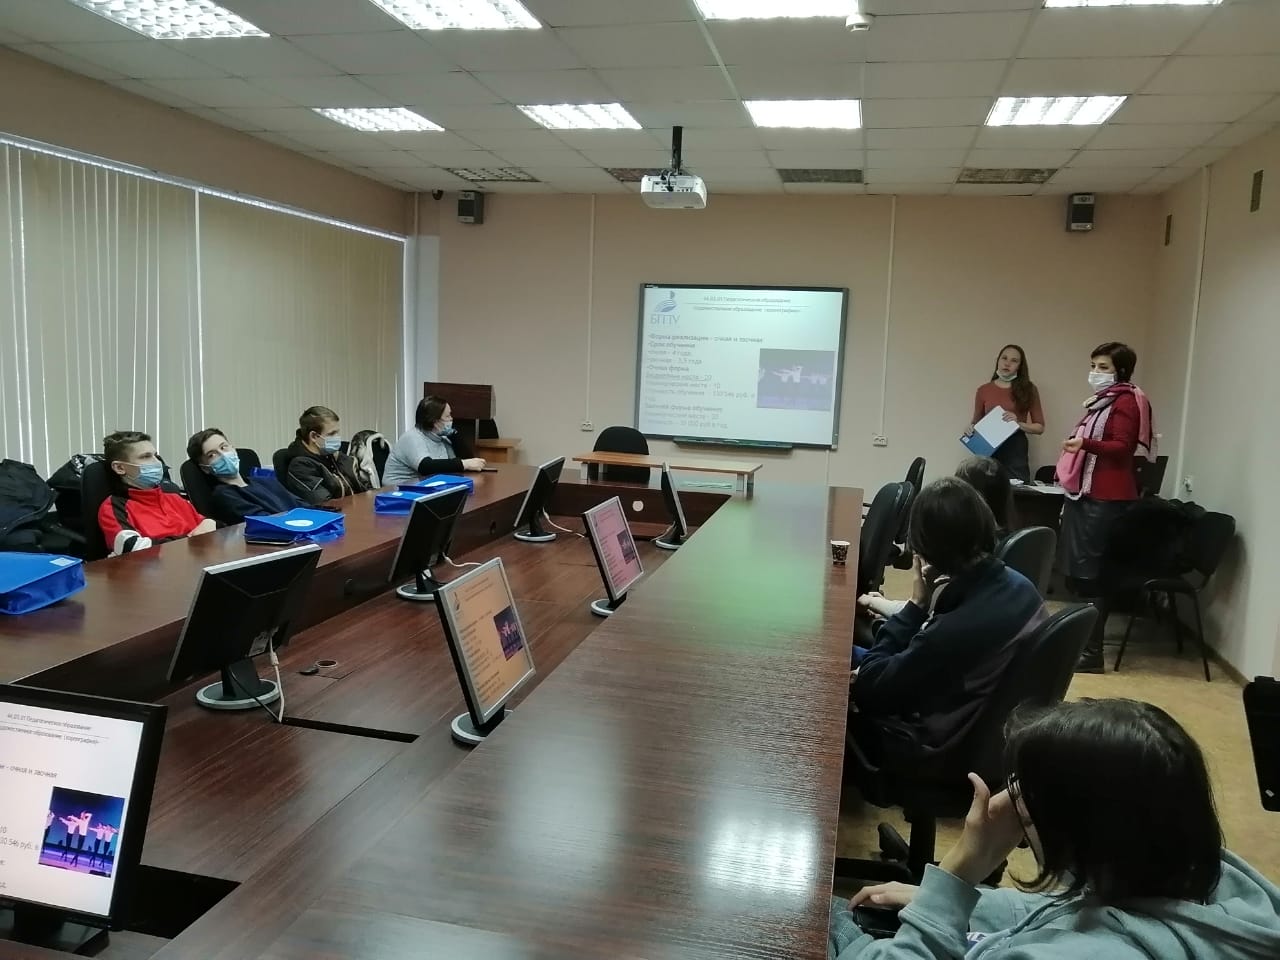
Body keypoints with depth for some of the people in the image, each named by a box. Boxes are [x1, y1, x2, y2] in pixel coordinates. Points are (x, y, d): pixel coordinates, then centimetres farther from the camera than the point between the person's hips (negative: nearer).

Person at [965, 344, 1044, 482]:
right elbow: (976, 423, 16)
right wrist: (970, 429, -5)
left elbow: (1040, 427, 7)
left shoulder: (1028, 389, 6)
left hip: (1016, 451, -1)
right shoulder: (984, 390, 9)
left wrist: (1018, 424, -10)